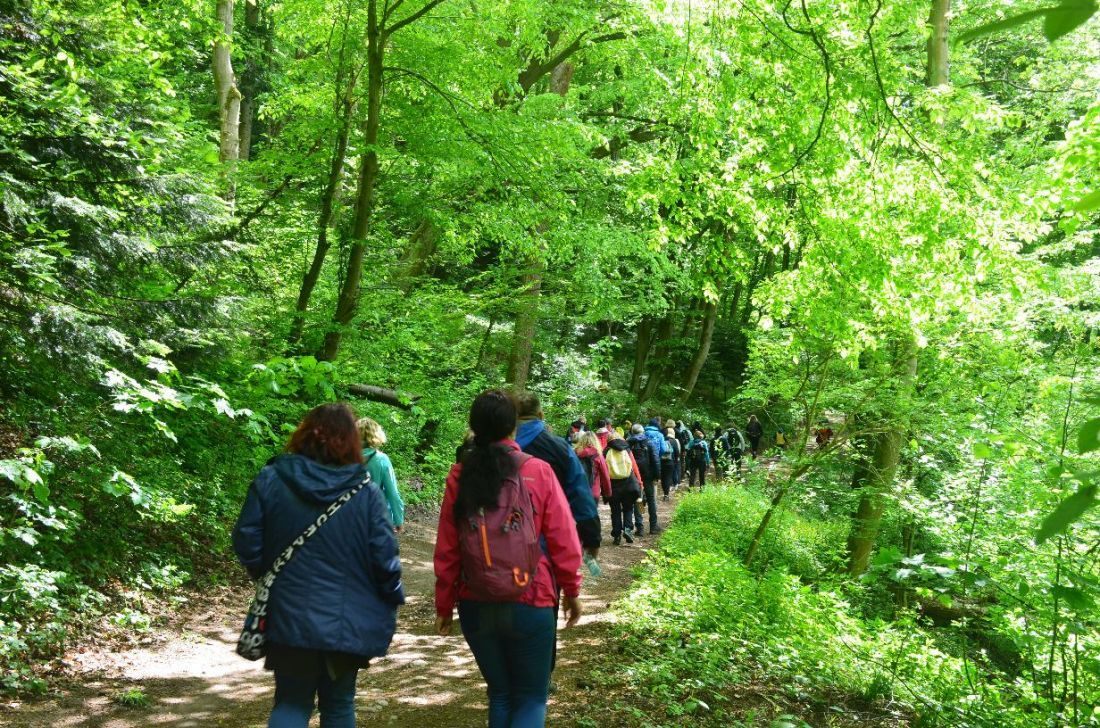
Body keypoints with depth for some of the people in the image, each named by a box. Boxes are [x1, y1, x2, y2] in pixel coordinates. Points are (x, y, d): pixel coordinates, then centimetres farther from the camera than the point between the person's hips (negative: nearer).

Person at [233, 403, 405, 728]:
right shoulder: (366, 492, -10)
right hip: (348, 622, 0)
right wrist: (393, 598, 9)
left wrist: (266, 576, 16)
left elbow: (246, 543, -4)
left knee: (291, 702, 14)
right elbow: (384, 556, -10)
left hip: (290, 618, 0)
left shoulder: (270, 481, -7)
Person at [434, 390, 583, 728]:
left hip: (476, 605, 3)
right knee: (532, 697, 9)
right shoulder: (538, 471, -9)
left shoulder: (460, 476, -3)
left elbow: (446, 549, 1)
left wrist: (444, 604, 12)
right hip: (530, 604, -3)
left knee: (500, 693, 20)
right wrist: (572, 592, 9)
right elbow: (563, 541, -5)